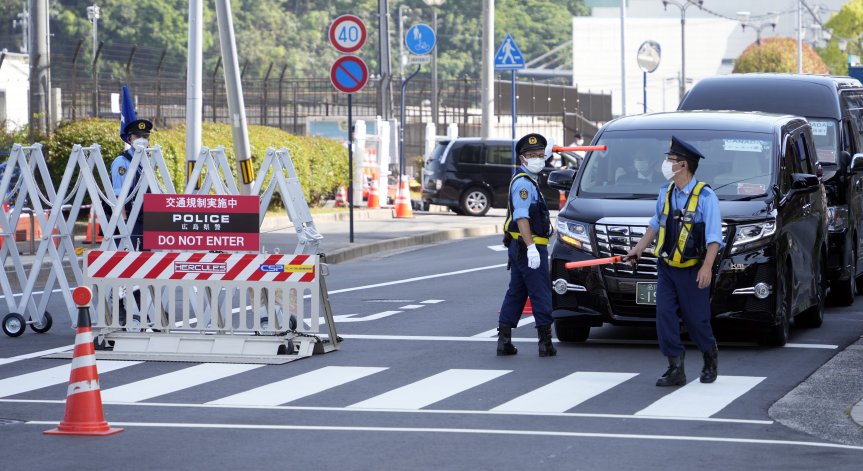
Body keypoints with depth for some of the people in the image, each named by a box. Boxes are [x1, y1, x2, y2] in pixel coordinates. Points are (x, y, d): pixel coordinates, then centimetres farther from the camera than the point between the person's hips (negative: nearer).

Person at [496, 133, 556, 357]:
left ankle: (504, 340, 11)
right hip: (529, 246, -10)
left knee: (516, 293, 11)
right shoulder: (523, 182, -13)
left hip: (518, 246, 10)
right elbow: (521, 217, -23)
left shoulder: (526, 181, 19)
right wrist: (531, 247, -29)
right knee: (541, 294, -5)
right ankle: (545, 342, -3)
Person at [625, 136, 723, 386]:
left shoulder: (705, 196, -12)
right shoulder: (666, 192, 6)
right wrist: (639, 248, 23)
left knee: (696, 319, 3)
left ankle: (710, 359, 30)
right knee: (665, 316, -5)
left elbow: (714, 237, -13)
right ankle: (676, 369, 0)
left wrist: (707, 267, -22)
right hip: (666, 268, 5)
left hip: (692, 271, -5)